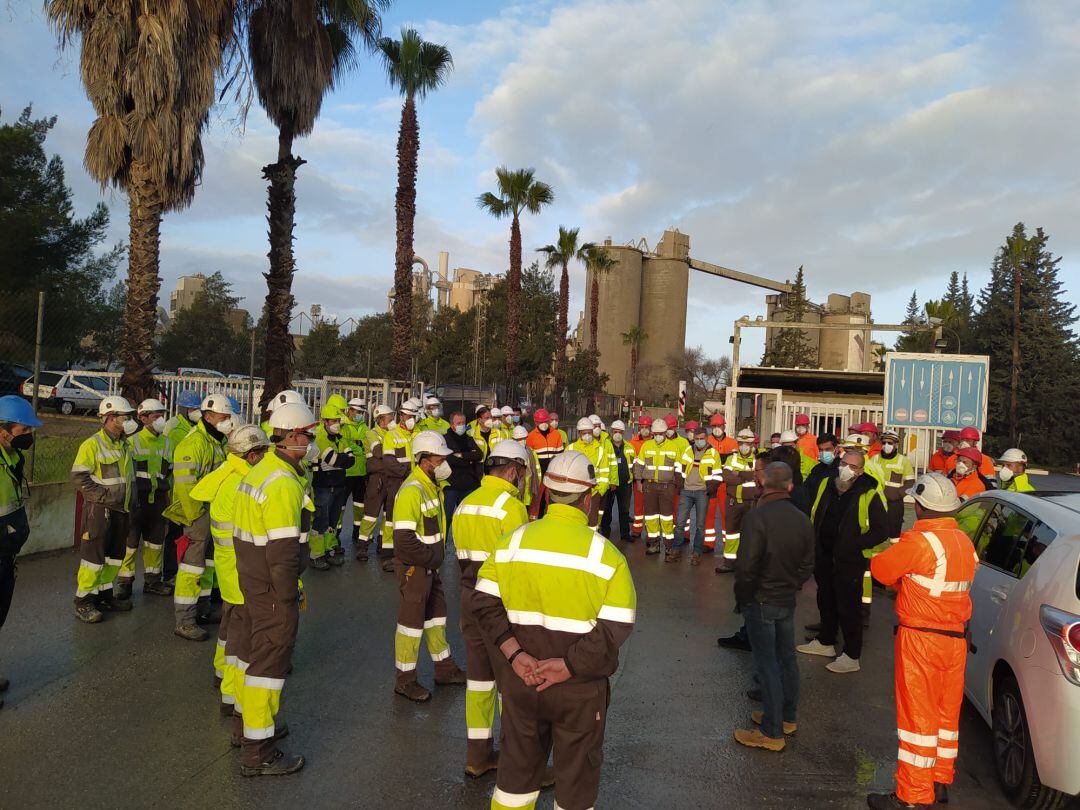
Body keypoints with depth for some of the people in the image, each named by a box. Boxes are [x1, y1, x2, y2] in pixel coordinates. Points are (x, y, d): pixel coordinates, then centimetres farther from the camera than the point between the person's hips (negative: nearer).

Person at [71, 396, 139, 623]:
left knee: (115, 554, 14)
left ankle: (104, 595, 26)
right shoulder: (92, 445, -12)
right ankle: (83, 602, 6)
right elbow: (79, 476, -17)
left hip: (122, 510, 8)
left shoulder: (124, 445, 14)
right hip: (99, 510, -8)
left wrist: (133, 499, 14)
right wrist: (104, 496, -20)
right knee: (94, 554, -5)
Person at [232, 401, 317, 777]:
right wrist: (288, 598, -17)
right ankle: (258, 752, 11)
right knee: (270, 660, 0)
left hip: (251, 580, 10)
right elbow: (283, 548, -25)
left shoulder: (259, 471, 9)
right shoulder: (284, 483, -23)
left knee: (254, 650, 22)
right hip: (272, 587, -10)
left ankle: (251, 722, 40)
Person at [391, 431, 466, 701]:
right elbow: (403, 539, -28)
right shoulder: (411, 491, -24)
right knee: (412, 620, 3)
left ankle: (445, 668, 35)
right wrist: (431, 557, -18)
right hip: (413, 567, -9)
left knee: (436, 614, 19)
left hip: (429, 565, 9)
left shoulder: (432, 485, 7)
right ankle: (405, 680, 19)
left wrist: (436, 555, 9)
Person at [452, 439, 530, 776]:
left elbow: (462, 556, 12)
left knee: (479, 675, 16)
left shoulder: (465, 504, 9)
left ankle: (478, 754, 26)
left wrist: (471, 594, 19)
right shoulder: (510, 506, -16)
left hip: (470, 598, 7)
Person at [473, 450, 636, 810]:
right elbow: (616, 628, -18)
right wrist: (567, 666, -16)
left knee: (517, 767, 22)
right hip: (579, 687, -3)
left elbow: (484, 601, -5)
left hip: (520, 679, 3)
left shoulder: (512, 541, -4)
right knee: (576, 778, 17)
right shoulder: (606, 554, -13)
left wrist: (513, 653, -10)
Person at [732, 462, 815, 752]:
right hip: (788, 600, 7)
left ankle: (772, 732, 10)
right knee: (786, 658, 18)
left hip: (761, 602, -7)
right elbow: (807, 564, 6)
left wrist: (742, 597, -8)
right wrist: (792, 586, 14)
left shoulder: (757, 517, -22)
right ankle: (787, 717, 34)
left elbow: (746, 566, -22)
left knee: (767, 665, 1)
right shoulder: (802, 519, -1)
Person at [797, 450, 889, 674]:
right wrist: (814, 542, 7)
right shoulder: (825, 485, 0)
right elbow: (814, 516, 14)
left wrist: (854, 544, -19)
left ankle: (852, 657, 17)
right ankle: (825, 642, 39)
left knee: (848, 608, 3)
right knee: (826, 602, 21)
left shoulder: (869, 494, -16)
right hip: (823, 557, 6)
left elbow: (881, 531, -14)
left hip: (849, 561, -6)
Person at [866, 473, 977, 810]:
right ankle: (941, 783, 32)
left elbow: (880, 569, -13)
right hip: (956, 639, 8)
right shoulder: (964, 541, 6)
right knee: (946, 714, 18)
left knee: (918, 716, 1)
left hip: (921, 641, -8)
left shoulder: (918, 541, -21)